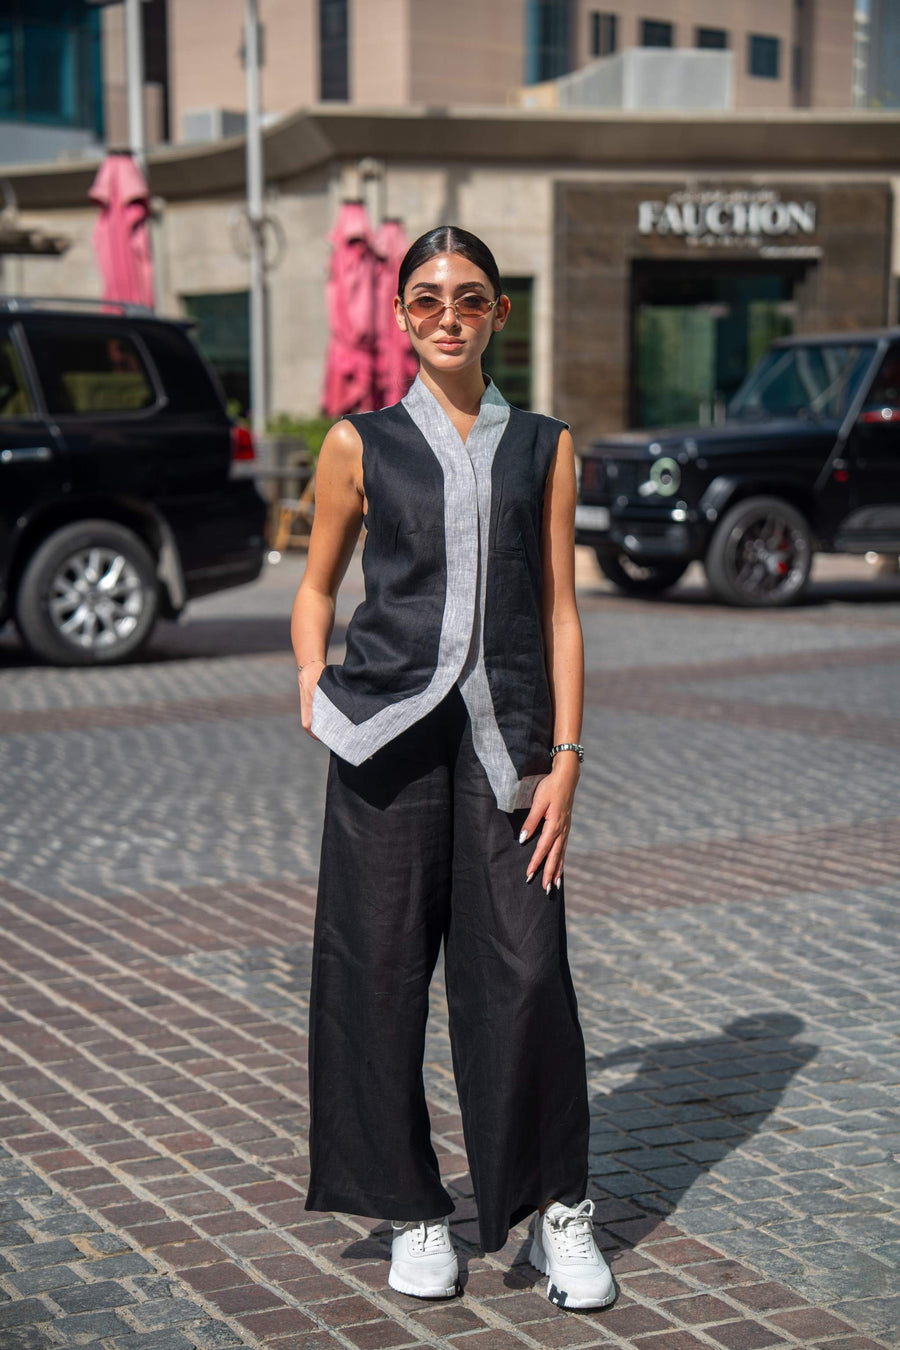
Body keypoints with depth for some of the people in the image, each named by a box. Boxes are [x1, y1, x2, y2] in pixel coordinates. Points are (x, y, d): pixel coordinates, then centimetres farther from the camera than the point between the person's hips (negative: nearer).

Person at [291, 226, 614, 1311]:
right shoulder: (360, 444, 8)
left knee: (526, 968, -6)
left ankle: (558, 1208, 12)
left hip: (506, 734, 0)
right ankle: (413, 1212, 18)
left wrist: (566, 756, 0)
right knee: (381, 970, 2)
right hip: (390, 734, 0)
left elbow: (559, 609, 8)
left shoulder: (543, 446, 10)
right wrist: (312, 687, -1)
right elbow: (317, 585, 17)